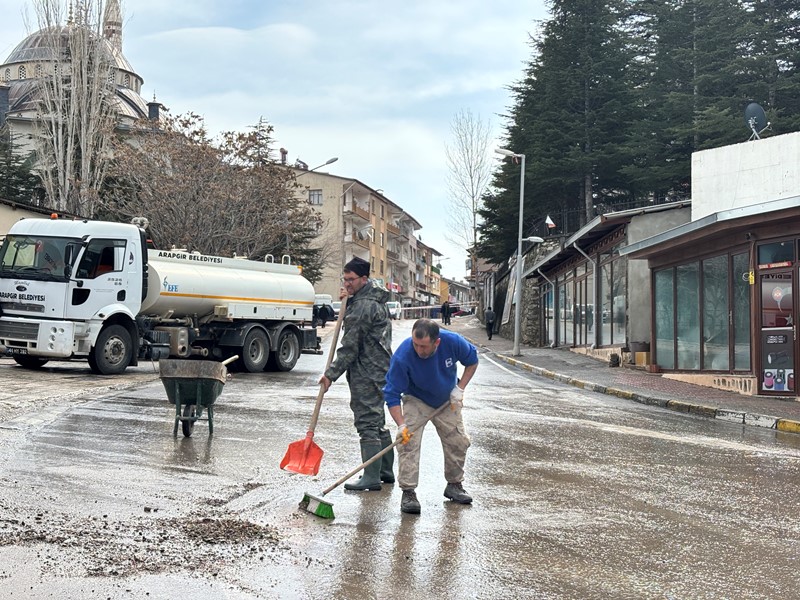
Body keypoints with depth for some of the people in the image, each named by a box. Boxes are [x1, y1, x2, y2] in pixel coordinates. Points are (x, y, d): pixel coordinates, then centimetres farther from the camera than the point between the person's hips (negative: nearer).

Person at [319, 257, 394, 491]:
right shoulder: (375, 299, 15)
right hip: (379, 371, 11)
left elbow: (350, 346, -17)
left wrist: (331, 373, -12)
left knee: (367, 422, -9)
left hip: (366, 374, -11)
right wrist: (349, 299, 11)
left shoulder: (363, 306, -17)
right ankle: (386, 471, 24)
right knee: (377, 421, 16)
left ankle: (371, 477, -7)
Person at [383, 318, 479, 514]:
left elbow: (472, 361, -6)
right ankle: (408, 492, -12)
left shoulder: (453, 342, -29)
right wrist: (401, 426, -36)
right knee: (408, 442, -19)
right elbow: (392, 394, -28)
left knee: (458, 442, 8)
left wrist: (459, 389, -14)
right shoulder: (402, 356, -35)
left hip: (447, 401, 3)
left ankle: (454, 485, 28)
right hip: (416, 401, -3)